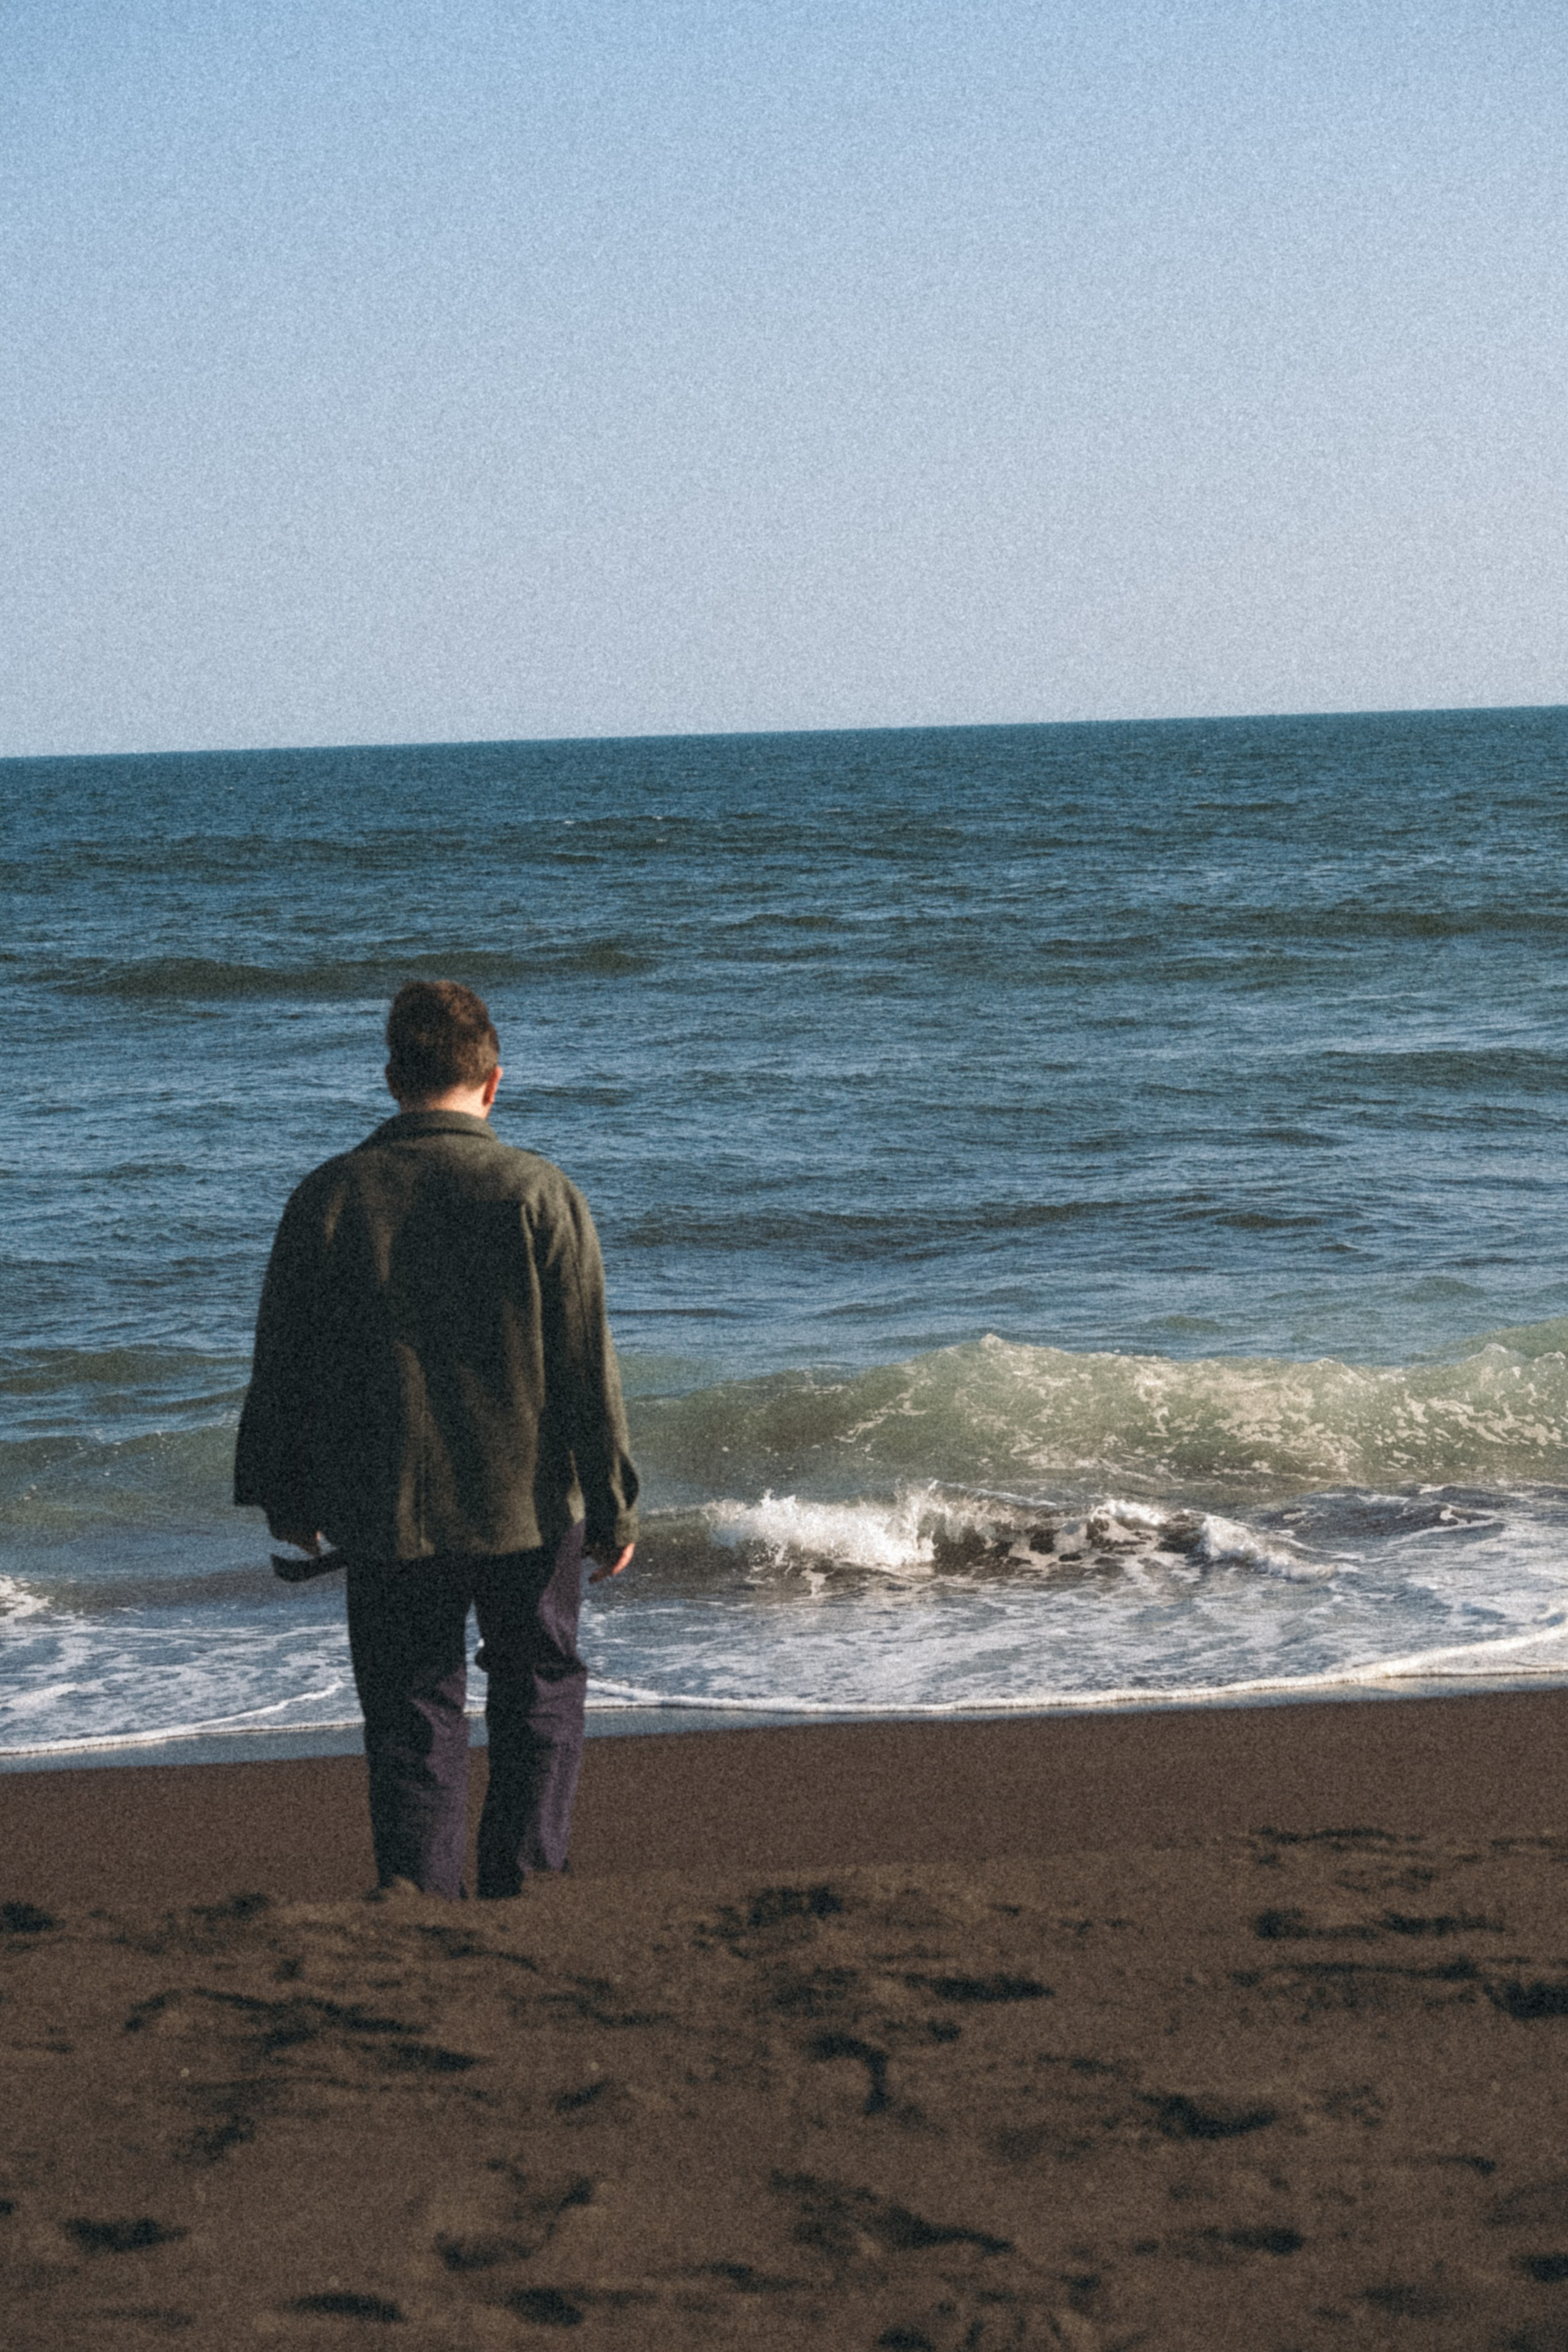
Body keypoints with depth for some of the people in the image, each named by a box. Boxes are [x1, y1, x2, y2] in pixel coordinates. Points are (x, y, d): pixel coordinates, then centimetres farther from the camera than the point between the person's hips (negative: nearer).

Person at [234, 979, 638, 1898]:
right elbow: (588, 1367, -7)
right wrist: (613, 1505, 1)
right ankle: (525, 1885, 11)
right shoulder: (540, 1194, -9)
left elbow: (282, 1366, 4)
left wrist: (285, 1494, 17)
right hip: (527, 1506, -1)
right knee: (541, 1690, 16)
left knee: (413, 1718, 9)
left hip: (383, 1513, 1)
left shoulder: (328, 1199, -3)